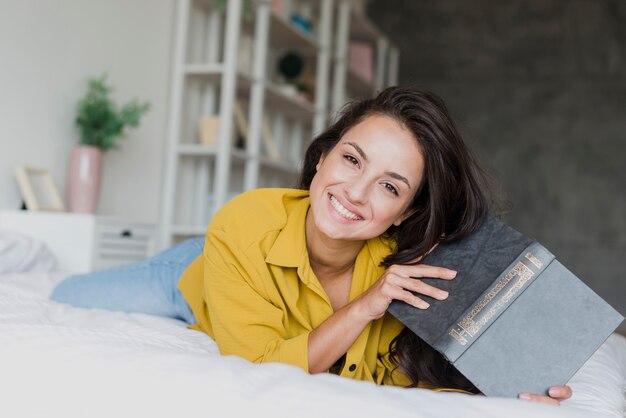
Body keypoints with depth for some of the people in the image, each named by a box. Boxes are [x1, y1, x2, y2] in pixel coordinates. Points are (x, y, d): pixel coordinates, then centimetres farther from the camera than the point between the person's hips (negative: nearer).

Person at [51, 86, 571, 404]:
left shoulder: (402, 265, -38)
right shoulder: (243, 229, -43)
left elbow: (406, 373, -29)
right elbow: (257, 369, -40)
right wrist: (362, 310, -51)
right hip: (195, 281, -2)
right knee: (68, 302, 9)